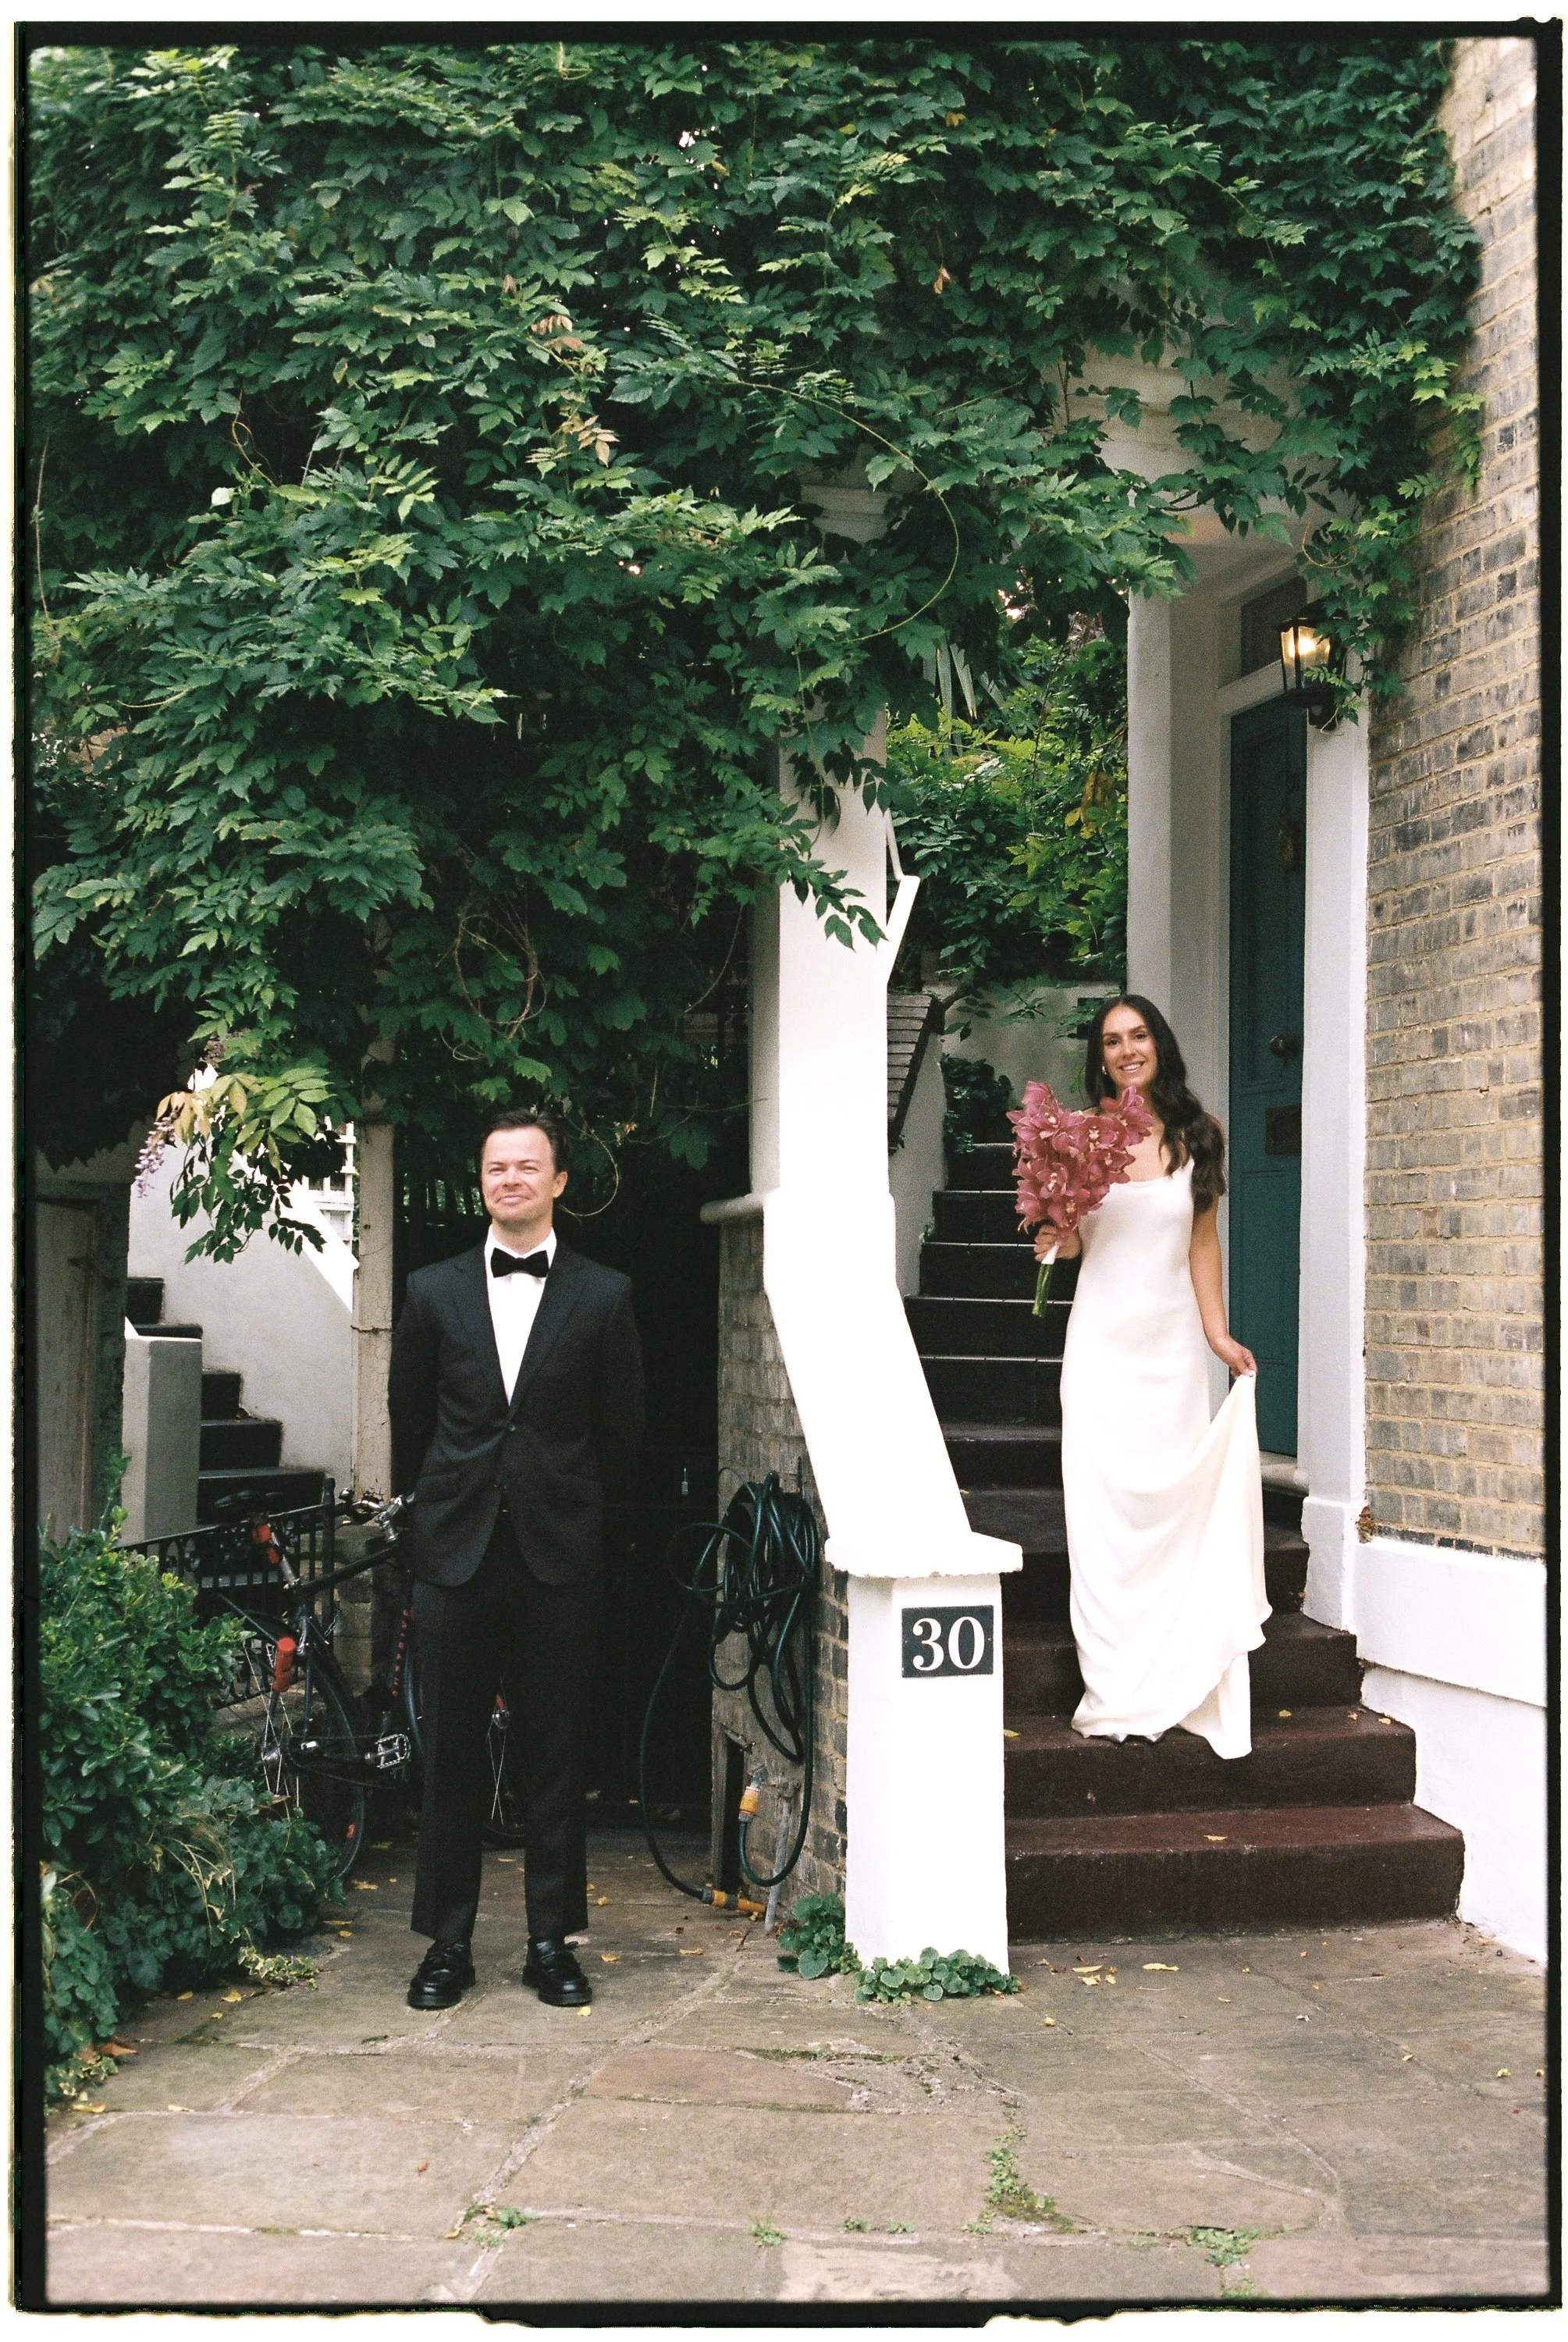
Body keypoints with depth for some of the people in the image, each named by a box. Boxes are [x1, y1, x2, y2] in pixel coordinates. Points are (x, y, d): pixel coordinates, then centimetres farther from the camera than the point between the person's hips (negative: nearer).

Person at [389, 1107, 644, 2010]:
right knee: (453, 1755, 5)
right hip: (456, 1553, 1)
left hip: (559, 1554, -1)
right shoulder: (435, 1291, 7)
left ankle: (553, 1942, 14)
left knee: (558, 1755, 4)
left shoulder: (604, 1295, 3)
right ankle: (448, 1944, 14)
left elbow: (623, 1428, 8)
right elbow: (410, 1417, 15)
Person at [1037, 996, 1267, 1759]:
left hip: (1172, 1339, 1)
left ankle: (1179, 1687, 7)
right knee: (1102, 1509, -4)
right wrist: (1056, 1234, -13)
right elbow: (1071, 1241, 9)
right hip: (1103, 1338, -1)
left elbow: (1203, 1243, 10)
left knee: (1178, 1502, -2)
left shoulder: (1197, 1136, 6)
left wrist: (1218, 1333, 6)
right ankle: (1117, 1694, 2)